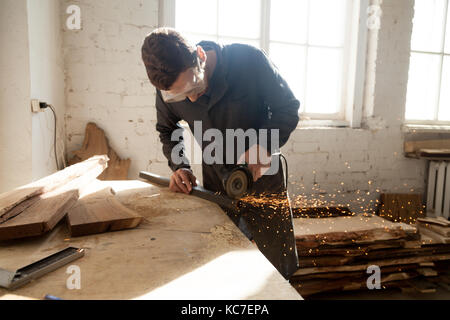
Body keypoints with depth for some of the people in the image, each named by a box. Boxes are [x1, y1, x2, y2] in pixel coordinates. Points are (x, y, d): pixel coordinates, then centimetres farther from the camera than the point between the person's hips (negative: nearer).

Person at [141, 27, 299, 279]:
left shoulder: (250, 61, -20)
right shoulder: (169, 88, -11)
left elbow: (288, 108, -9)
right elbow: (167, 129, 10)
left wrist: (263, 146, -26)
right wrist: (180, 167, -6)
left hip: (264, 181, -1)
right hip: (215, 187, 2)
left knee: (278, 272, 10)